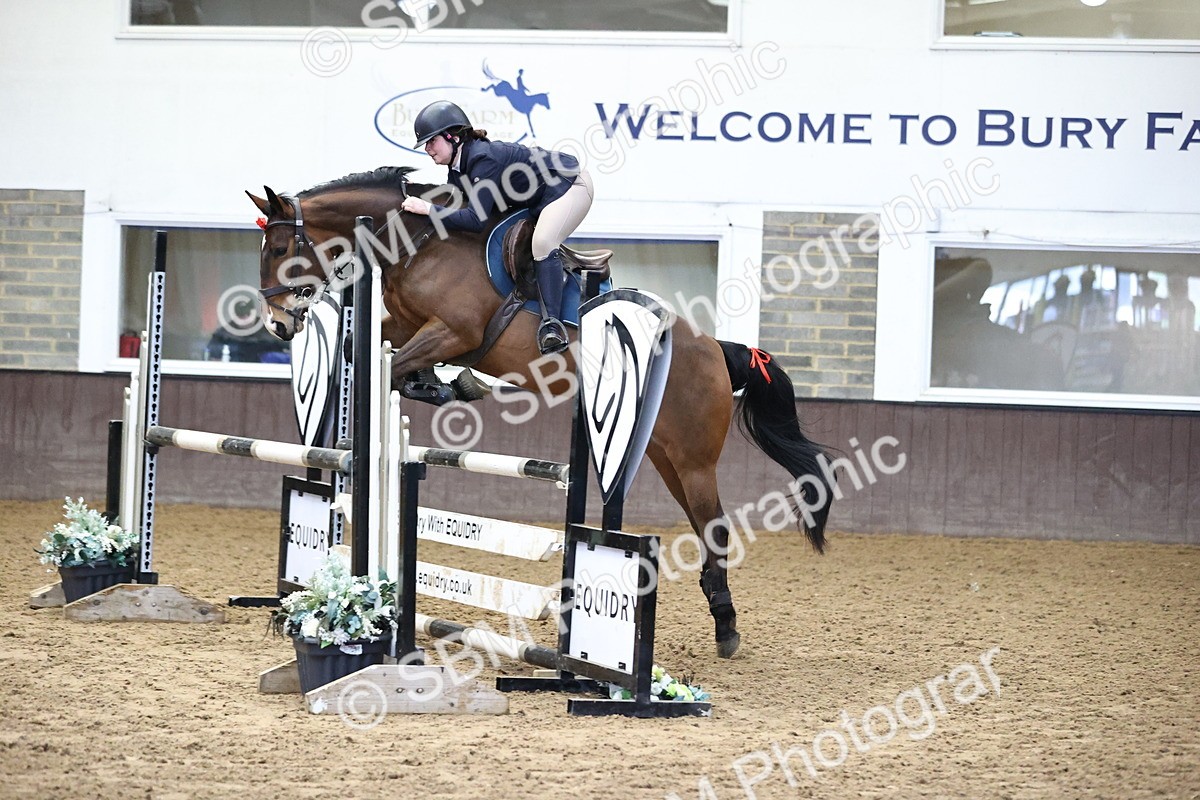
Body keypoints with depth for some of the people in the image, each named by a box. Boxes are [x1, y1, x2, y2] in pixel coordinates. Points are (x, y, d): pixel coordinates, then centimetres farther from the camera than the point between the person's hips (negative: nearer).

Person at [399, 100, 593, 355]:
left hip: (570, 184, -11)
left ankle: (552, 321, -29)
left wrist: (428, 208, -32)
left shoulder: (483, 159, -28)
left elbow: (475, 219, -34)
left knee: (543, 243, -29)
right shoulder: (457, 170, 1)